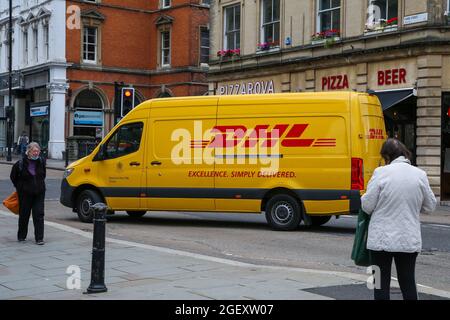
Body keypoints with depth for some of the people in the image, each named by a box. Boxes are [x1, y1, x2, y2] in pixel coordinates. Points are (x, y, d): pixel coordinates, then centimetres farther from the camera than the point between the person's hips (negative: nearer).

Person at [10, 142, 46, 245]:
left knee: (39, 215, -5)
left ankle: (39, 238, -3)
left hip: (39, 193, 2)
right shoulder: (20, 163, -10)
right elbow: (13, 177, 5)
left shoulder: (41, 161, 0)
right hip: (25, 193, -2)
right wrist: (20, 187, 9)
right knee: (24, 215, 10)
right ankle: (21, 236, 26)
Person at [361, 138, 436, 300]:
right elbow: (430, 207, 7)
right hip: (410, 239, 3)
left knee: (382, 284, 6)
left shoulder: (381, 172, -11)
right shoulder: (420, 174, -1)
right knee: (408, 282, 13)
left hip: (382, 238, -3)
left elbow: (367, 205, -9)